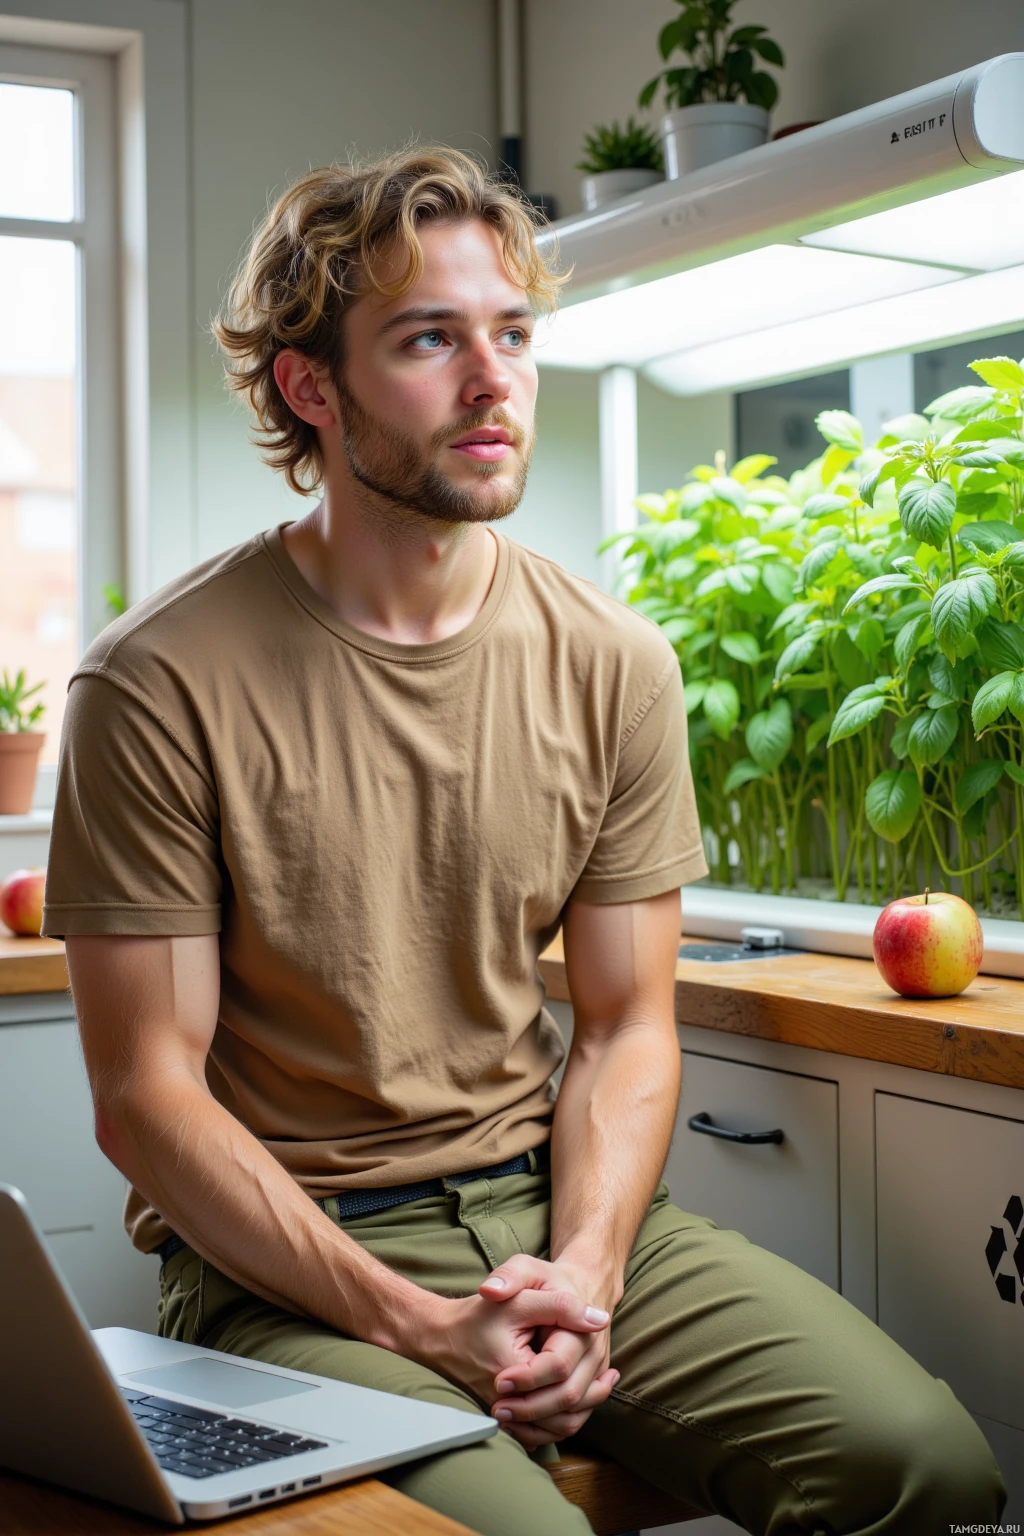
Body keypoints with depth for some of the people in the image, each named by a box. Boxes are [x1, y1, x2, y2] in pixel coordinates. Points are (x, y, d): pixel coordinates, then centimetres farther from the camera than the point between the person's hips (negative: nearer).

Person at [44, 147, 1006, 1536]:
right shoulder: (162, 685, -10)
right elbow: (147, 1098, -10)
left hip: (553, 1209, 4)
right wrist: (419, 1324, -18)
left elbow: (627, 1031, 6)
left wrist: (581, 1276, -12)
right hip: (286, 1259, -4)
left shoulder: (614, 664, 3)